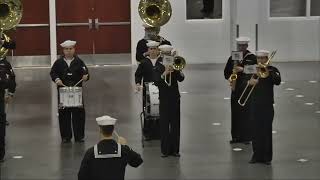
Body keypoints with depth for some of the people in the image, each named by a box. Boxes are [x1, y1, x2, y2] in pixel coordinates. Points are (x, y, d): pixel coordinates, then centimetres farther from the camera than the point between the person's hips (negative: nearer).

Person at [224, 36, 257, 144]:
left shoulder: (252, 58, -2)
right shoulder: (232, 57, 10)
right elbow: (227, 71, 13)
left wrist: (243, 70, -18)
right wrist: (229, 78, -7)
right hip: (235, 88, 4)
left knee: (246, 113, -4)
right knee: (235, 112, 6)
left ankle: (246, 137, 2)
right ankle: (236, 136, 14)